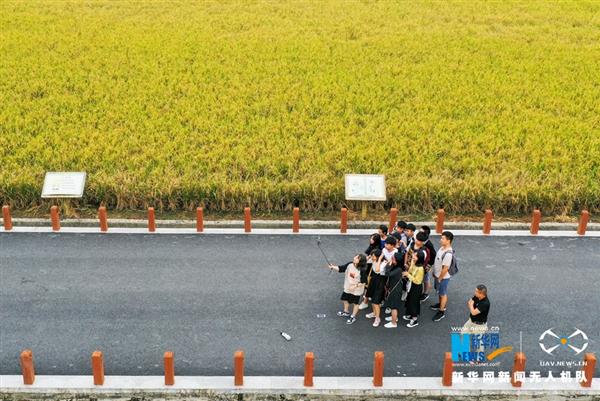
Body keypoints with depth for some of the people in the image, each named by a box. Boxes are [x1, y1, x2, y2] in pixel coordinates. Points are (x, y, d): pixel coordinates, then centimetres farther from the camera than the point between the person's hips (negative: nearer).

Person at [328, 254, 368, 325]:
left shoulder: (362, 270, -29)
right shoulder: (350, 264, -14)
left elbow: (363, 282, -23)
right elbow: (341, 268, -6)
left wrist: (355, 286, -27)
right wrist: (333, 267, -20)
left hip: (356, 290, -6)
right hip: (347, 287, 6)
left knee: (355, 303, 14)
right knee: (345, 299, 25)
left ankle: (353, 317, 34)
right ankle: (346, 312, 51)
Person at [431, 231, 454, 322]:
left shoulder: (448, 254, -33)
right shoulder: (442, 248, -3)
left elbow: (445, 268, -28)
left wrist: (440, 279, -18)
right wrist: (434, 272, 17)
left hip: (443, 277, -9)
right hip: (438, 275, 9)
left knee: (443, 294, 9)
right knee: (440, 292, 27)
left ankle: (441, 312, 23)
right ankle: (441, 304, 48)